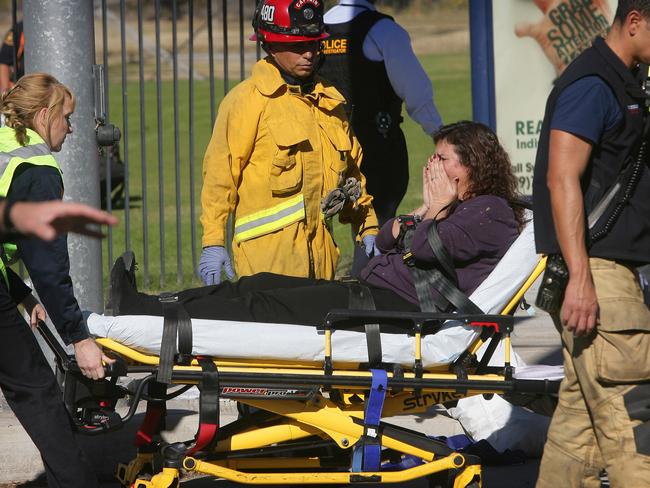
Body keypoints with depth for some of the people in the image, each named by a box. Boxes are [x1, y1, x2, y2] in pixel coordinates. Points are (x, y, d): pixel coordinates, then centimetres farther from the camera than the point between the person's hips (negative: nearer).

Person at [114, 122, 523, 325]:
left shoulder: (491, 212, -5)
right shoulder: (460, 208, 26)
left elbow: (426, 248, -18)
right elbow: (386, 240, 22)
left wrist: (438, 208, 0)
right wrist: (427, 208, 10)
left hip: (402, 308, -10)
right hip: (375, 293, 10)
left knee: (271, 307, -14)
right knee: (264, 286, -1)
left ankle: (149, 317, -16)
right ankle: (145, 308, -7)